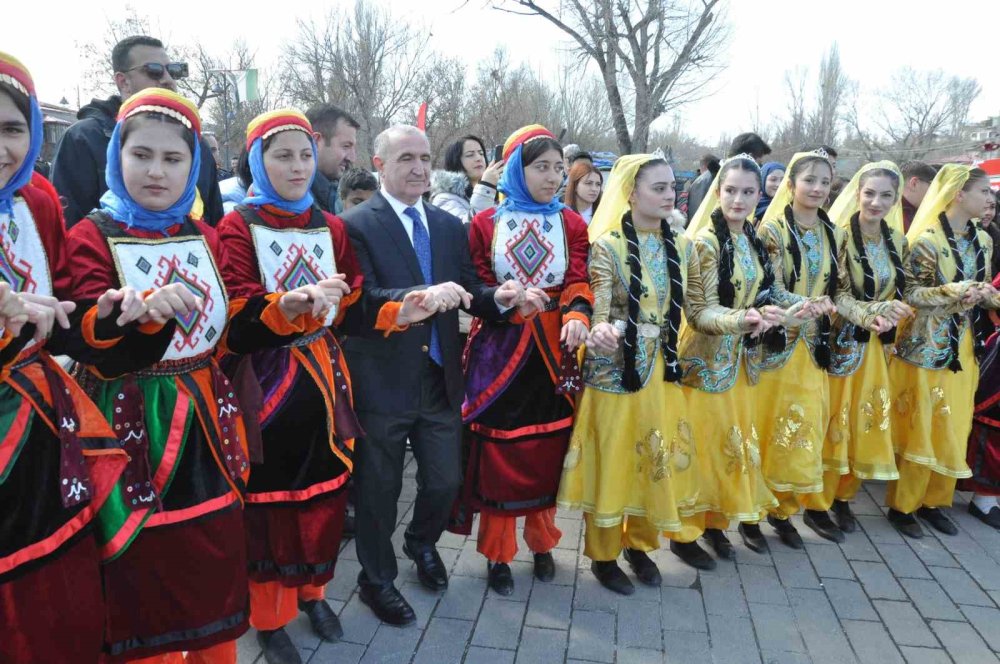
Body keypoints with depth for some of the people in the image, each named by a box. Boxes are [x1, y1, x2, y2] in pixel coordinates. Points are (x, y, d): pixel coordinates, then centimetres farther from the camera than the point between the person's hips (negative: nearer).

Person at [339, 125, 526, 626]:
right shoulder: (356, 225, -10)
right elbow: (359, 301, -22)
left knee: (445, 480, 16)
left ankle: (422, 544, 48)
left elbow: (468, 291, 6)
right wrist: (421, 296, -36)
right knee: (379, 489, 13)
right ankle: (377, 579, 37)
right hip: (382, 382, -5)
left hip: (440, 378, 5)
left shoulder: (451, 227, 9)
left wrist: (496, 298, -15)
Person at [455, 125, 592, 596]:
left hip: (554, 351, 2)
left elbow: (577, 282, -3)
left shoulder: (571, 223, 7)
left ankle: (542, 541, 31)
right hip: (500, 350, -2)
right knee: (497, 452, 2)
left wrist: (576, 315, -24)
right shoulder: (486, 224, 2)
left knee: (548, 450, 10)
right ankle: (498, 552, 21)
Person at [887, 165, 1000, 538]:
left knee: (953, 431, 12)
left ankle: (932, 501, 26)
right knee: (918, 430, 1)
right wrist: (955, 292, -26)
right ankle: (901, 505, 15)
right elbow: (911, 293, -14)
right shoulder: (927, 240, -13)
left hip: (963, 348, 7)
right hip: (926, 347, -7)